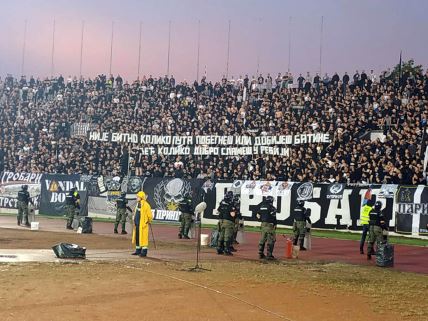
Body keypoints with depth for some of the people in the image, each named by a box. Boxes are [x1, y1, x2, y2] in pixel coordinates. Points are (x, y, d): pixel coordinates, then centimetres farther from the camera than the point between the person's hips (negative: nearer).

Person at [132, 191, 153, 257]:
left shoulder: (146, 205, -14)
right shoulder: (138, 204, 13)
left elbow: (150, 215, -10)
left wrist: (149, 222, -2)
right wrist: (134, 218, 23)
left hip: (143, 224, -9)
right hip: (137, 224, 9)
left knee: (143, 238, -6)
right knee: (137, 237, 13)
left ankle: (144, 252, -1)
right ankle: (138, 250, 24)